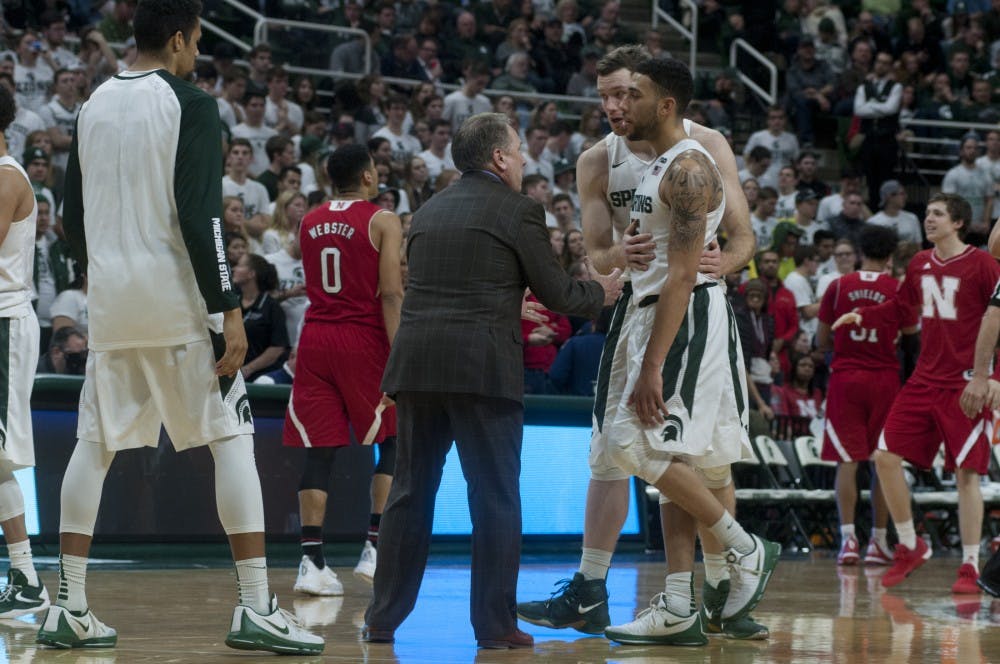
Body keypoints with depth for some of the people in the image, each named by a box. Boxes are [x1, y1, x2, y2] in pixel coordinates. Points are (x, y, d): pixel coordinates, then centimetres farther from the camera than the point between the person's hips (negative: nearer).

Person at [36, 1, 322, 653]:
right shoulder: (191, 104, -8)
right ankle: (257, 609, -7)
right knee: (232, 437, -1)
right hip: (178, 301, -6)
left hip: (112, 303, 6)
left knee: (96, 444, 11)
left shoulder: (95, 105, 11)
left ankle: (70, 609, 9)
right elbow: (199, 218, -17)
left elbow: (73, 220, 15)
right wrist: (230, 310, -15)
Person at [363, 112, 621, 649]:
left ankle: (383, 618, 11)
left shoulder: (427, 212, 17)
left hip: (415, 362, 5)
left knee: (410, 491, 11)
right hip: (482, 367, -5)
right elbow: (555, 291, 1)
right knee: (495, 498, 2)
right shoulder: (518, 211, -1)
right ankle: (494, 624, 1)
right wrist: (598, 292, 22)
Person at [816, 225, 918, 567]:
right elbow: (913, 343, 6)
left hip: (845, 377, 0)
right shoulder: (900, 290, -2)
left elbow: (821, 342, 6)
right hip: (884, 379, 0)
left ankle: (848, 539, -10)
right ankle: (878, 542, 10)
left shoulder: (838, 287, 0)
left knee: (847, 461, 0)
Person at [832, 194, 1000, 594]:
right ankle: (910, 547, 14)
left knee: (966, 472, -5)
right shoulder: (919, 265, 10)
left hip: (965, 383, -6)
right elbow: (900, 309, 24)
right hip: (925, 379, 6)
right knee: (885, 455, -1)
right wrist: (861, 316, 7)